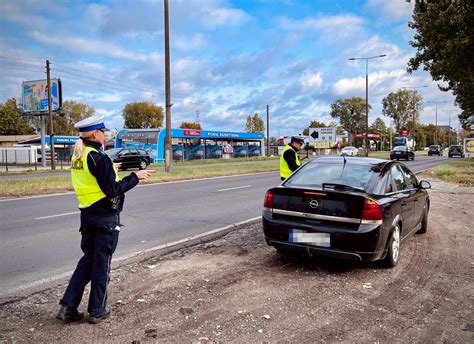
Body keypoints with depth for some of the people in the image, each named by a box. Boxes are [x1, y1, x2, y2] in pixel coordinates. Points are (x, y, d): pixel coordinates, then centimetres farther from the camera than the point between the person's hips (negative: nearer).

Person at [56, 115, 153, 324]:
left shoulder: (77, 158, 7)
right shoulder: (99, 158, -19)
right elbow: (112, 190, -20)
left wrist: (110, 170, 20)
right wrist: (135, 177, -12)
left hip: (86, 215, 8)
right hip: (105, 217, -8)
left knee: (88, 259, 19)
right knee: (101, 263, 5)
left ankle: (68, 307, 18)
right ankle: (97, 311, 18)